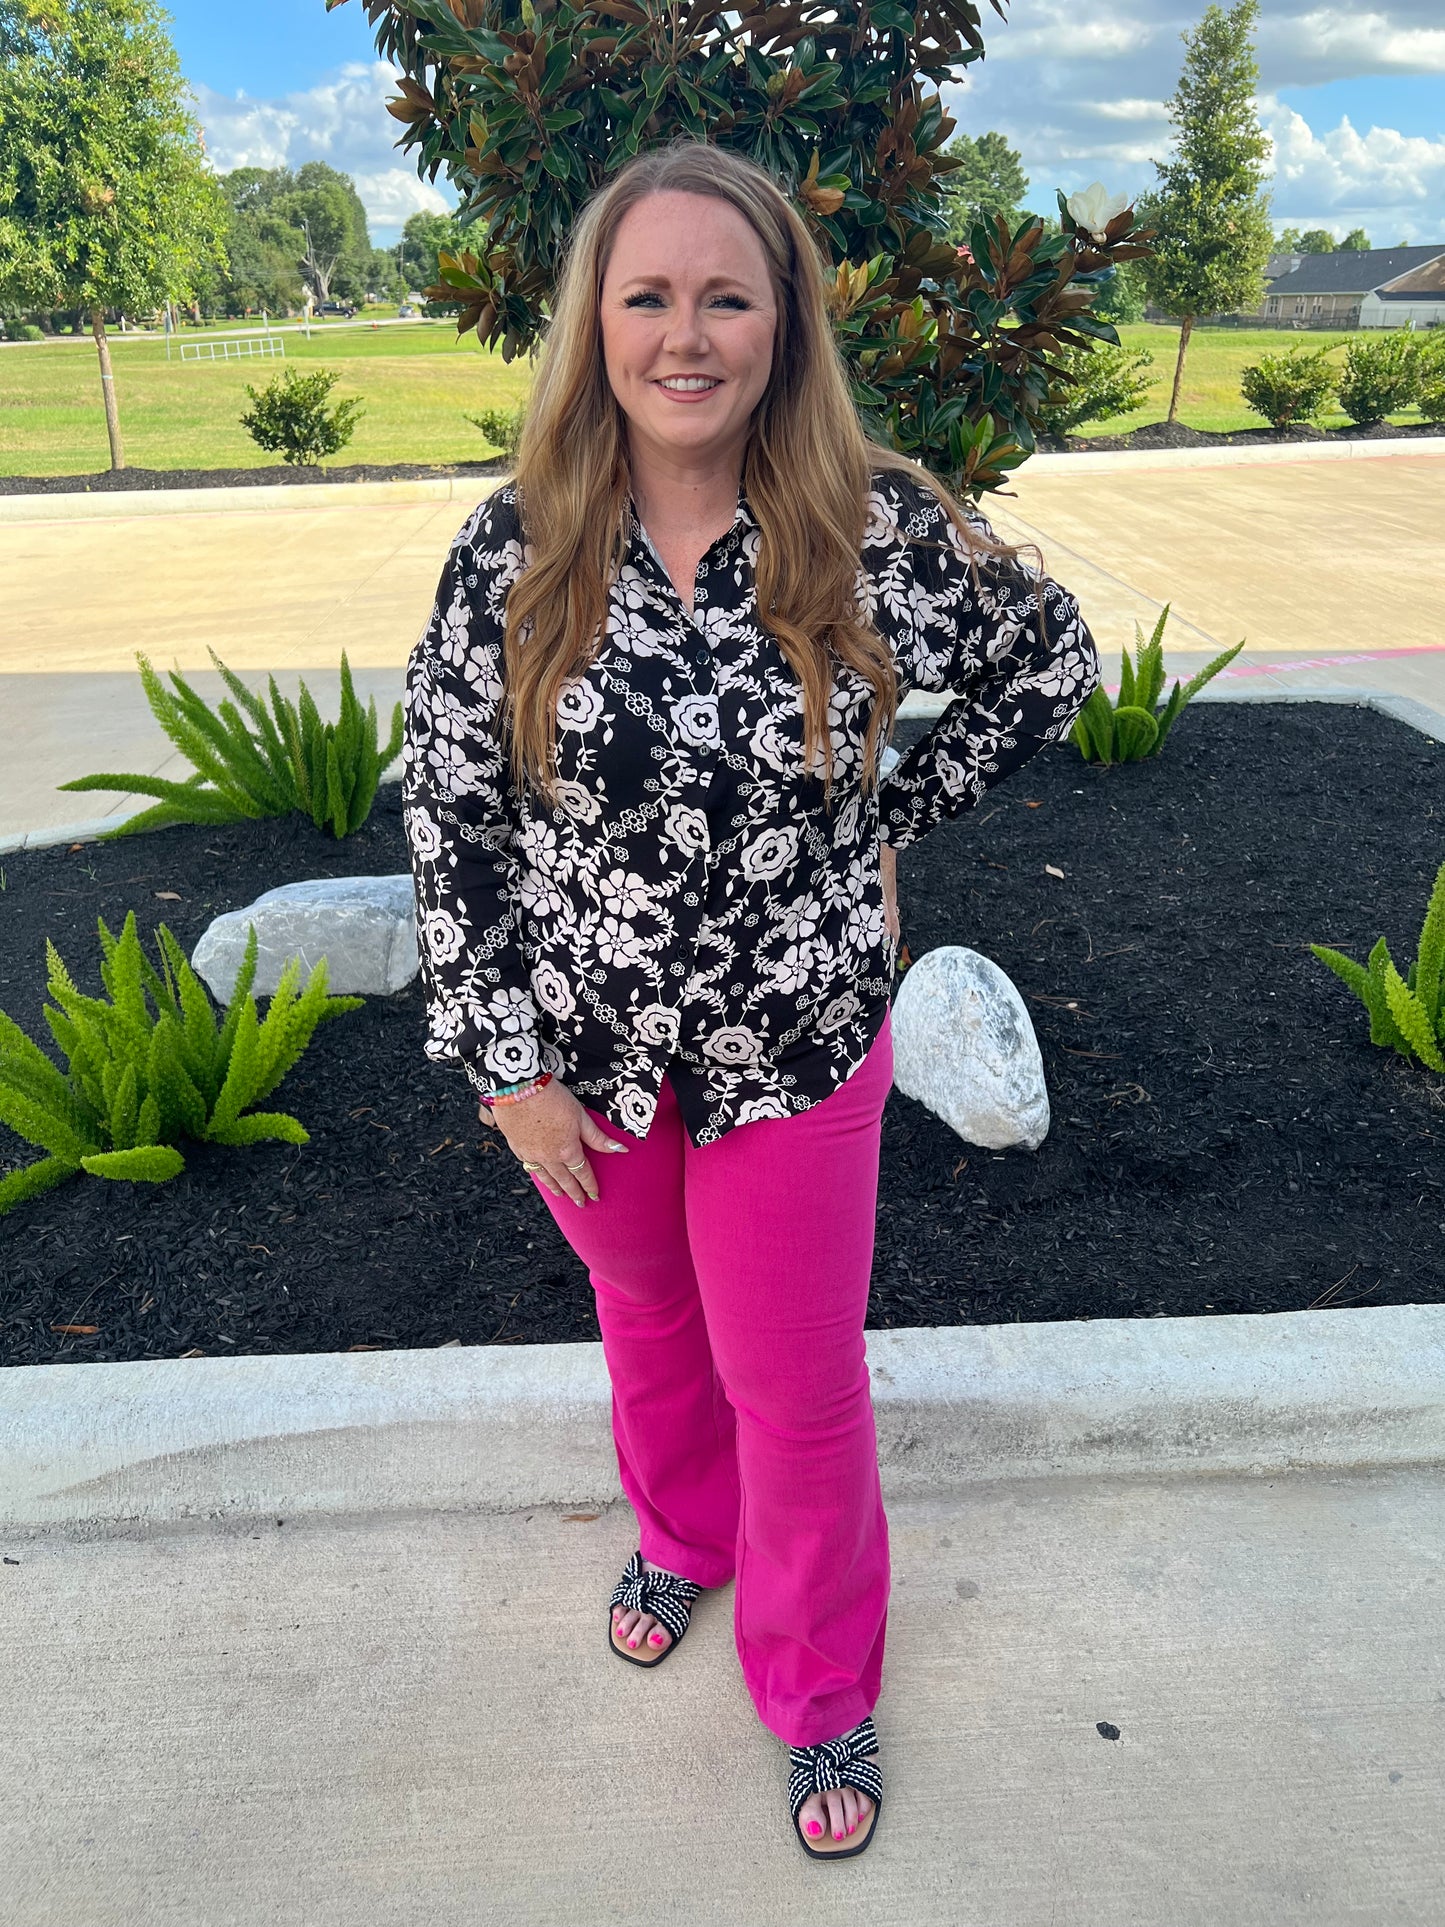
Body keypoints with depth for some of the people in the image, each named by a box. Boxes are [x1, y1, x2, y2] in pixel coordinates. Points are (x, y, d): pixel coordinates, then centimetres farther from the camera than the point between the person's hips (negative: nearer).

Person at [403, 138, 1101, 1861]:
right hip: (582, 1046, 2)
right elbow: (449, 816, -7)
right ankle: (679, 1535, 57)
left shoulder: (873, 528, -14)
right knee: (648, 1321, 25)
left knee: (798, 1388, 12)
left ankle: (820, 1698, 40)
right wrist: (506, 1061, -7)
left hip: (796, 1051, -1)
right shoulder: (515, 550, -12)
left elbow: (1048, 662, 2)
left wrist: (888, 822, -1)